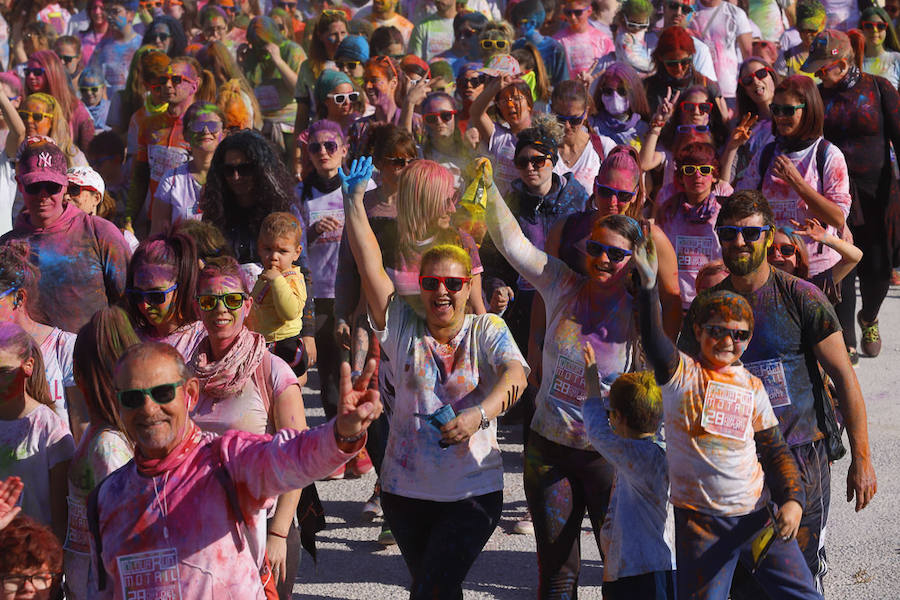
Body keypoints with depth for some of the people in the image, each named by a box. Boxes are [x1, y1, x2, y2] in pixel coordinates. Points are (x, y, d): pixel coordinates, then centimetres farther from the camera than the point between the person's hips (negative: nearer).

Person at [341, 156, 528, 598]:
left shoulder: (487, 331, 0)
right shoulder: (403, 328, 3)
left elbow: (515, 375, -19)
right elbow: (370, 266, -4)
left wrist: (478, 415, -36)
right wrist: (354, 200, -9)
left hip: (473, 492, -2)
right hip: (405, 491, 3)